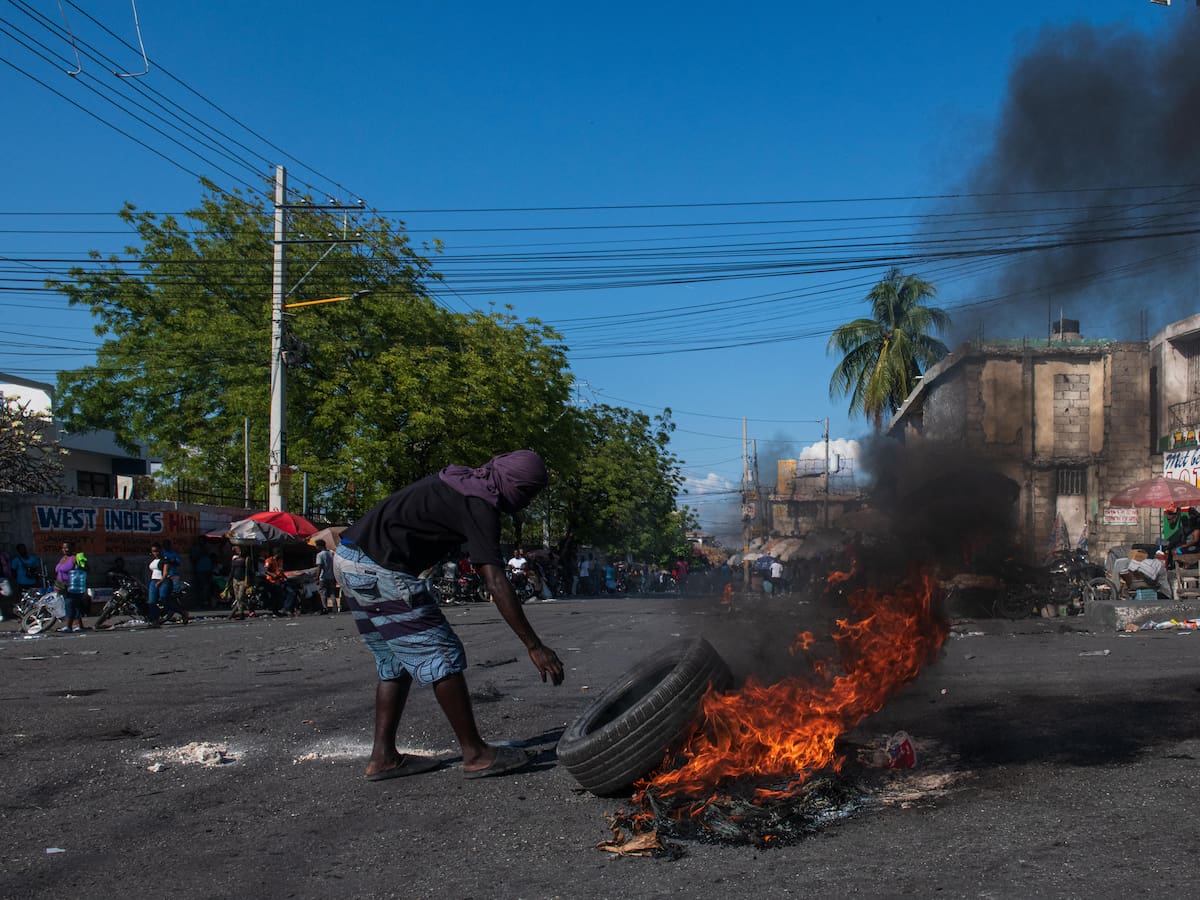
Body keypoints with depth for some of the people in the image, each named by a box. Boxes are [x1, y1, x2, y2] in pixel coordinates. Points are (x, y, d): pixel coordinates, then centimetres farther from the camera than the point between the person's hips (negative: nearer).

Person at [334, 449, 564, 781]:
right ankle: (475, 754, 2)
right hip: (379, 570, -10)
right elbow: (496, 583, -19)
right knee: (442, 655, -4)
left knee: (395, 661, 16)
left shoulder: (460, 480, 15)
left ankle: (383, 756, 17)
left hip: (347, 560, 10)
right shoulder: (480, 506, -13)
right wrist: (534, 647, -19)